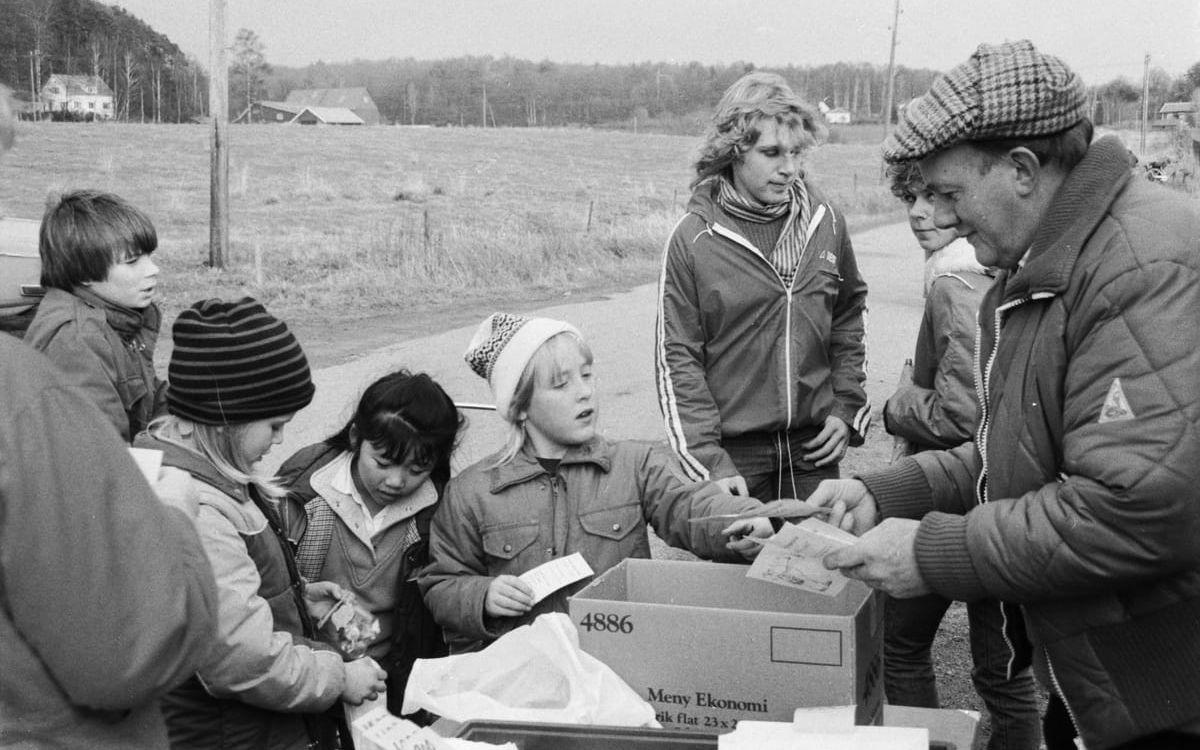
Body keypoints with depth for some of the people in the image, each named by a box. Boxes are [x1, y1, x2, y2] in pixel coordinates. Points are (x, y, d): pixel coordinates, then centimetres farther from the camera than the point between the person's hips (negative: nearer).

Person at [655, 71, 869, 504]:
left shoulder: (825, 222, 2)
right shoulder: (693, 239, -9)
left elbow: (848, 317, 15)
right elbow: (677, 360, -8)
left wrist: (847, 407, 6)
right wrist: (708, 462, -13)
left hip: (815, 448, 3)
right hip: (734, 451, -3)